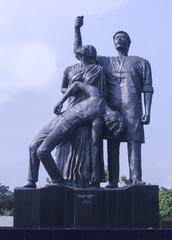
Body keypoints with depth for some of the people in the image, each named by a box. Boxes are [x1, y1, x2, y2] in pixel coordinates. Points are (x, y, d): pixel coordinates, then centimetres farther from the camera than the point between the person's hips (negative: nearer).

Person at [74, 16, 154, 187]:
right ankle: (112, 182, -5)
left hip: (132, 110, -3)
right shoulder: (106, 62, 23)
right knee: (112, 146, -3)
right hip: (111, 109, 3)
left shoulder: (141, 63, 16)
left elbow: (147, 89, 7)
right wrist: (77, 30, 12)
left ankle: (136, 181, -17)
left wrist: (147, 111, -6)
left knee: (134, 145, -11)